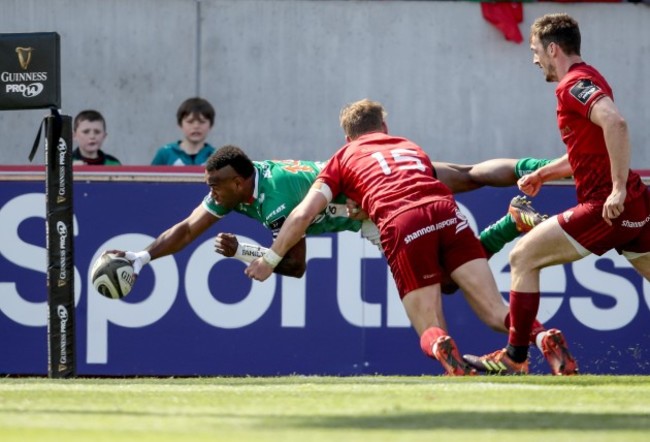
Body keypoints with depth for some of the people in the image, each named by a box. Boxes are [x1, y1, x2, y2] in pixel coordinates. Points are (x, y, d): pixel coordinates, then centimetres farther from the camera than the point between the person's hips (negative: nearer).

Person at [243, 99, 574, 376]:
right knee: (496, 313, 0)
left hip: (402, 227, -3)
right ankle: (541, 336, -32)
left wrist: (270, 260, 31)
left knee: (430, 331, 4)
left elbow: (302, 215, 19)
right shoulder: (411, 147, 36)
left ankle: (443, 349, -32)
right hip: (446, 213, 3)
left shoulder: (343, 158, 26)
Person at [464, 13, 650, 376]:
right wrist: (542, 174, 24)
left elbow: (615, 122, -30)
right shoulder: (585, 80, 18)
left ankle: (515, 358, 0)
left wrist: (618, 188, -30)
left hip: (606, 206, -10)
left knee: (524, 257, -3)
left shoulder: (574, 84, -12)